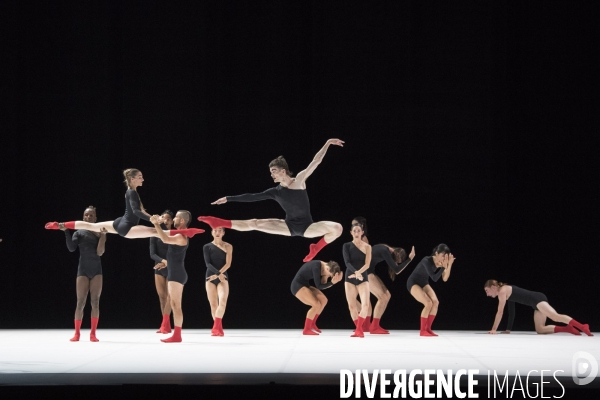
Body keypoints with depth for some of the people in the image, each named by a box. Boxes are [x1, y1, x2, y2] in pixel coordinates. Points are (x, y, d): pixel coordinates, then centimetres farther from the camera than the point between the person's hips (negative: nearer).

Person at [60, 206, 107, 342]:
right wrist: (66, 231, -18)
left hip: (96, 270, 1)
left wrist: (103, 236, -14)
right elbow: (71, 248, -11)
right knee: (80, 302, -4)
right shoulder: (79, 232, 3)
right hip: (83, 270, -1)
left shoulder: (100, 233, 5)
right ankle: (77, 333, 1)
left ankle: (93, 333, 3)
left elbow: (100, 252, -6)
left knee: (95, 302, -1)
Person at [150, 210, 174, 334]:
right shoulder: (155, 235, -1)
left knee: (169, 295, -11)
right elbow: (152, 254, -7)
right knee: (162, 296, 4)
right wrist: (163, 261, -24)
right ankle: (166, 325, 8)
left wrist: (167, 263, -22)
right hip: (159, 268, 3)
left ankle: (165, 325, -13)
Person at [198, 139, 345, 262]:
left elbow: (316, 162, -9)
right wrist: (228, 199, -2)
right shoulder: (275, 192, 2)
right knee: (255, 223, -7)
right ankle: (219, 223, -7)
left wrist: (327, 143, -15)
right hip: (289, 226, 2)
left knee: (337, 228, -27)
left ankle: (316, 248, -3)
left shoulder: (299, 180, -6)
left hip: (306, 227, -2)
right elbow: (252, 197, 1)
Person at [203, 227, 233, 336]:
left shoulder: (228, 246, 4)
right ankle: (218, 329, 7)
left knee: (222, 301, -22)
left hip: (223, 277, -1)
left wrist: (218, 274, -14)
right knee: (213, 304, -1)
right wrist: (218, 274, -20)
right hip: (210, 277, 1)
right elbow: (208, 263, -6)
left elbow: (228, 264, -4)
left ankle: (216, 328, -23)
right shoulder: (207, 247, 4)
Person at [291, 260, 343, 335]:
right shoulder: (316, 267, -27)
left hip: (305, 285, 9)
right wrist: (332, 283, -24)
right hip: (297, 286, -9)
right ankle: (306, 330, -8)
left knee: (323, 300, 2)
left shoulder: (323, 267, 1)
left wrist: (325, 277, -15)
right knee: (316, 305, -19)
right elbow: (318, 286, -23)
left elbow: (323, 285, 1)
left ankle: (312, 324, 14)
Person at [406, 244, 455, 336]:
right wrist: (443, 267, -39)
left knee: (435, 302, -12)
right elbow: (434, 278, -35)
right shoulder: (427, 261, -31)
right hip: (413, 283, -7)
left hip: (424, 283, 7)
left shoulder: (441, 262, -11)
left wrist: (449, 265, -27)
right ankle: (422, 331, -13)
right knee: (428, 303, -23)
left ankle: (428, 329, -2)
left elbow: (445, 279, -16)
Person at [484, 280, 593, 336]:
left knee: (555, 316, -26)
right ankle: (568, 328, -9)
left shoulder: (502, 291, -5)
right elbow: (511, 312, 28)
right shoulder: (507, 292, 23)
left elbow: (500, 312, -8)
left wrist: (494, 329, -5)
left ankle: (582, 326, -39)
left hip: (537, 299, -9)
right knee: (540, 330, 3)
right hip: (536, 301, 9)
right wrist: (508, 329, 26)